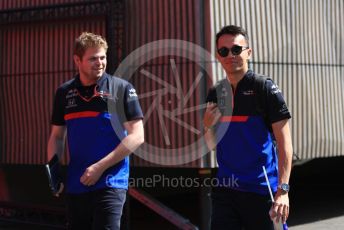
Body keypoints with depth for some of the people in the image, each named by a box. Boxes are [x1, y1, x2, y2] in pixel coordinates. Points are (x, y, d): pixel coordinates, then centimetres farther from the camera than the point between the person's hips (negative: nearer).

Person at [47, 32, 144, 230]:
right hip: (75, 184, 5)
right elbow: (57, 137, 18)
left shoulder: (122, 89, -3)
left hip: (110, 182, -5)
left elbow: (137, 136, -8)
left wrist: (100, 167, -13)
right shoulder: (64, 93, 9)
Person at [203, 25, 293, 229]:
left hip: (260, 189, -4)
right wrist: (208, 126, -5)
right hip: (225, 188, 4)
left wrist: (283, 190, -18)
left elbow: (284, 143, -10)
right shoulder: (215, 93, 9)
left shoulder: (265, 88, -6)